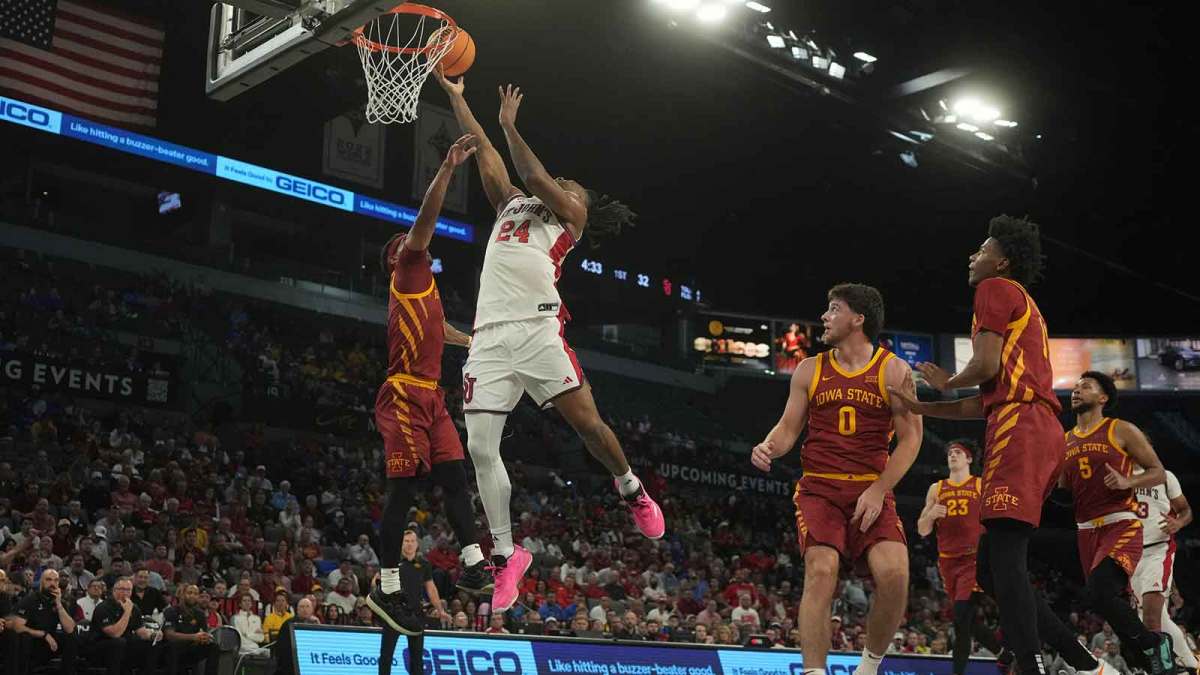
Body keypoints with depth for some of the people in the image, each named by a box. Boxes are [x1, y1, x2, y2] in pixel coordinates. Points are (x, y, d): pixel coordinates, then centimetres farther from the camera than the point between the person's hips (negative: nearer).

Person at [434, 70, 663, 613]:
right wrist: (455, 96, 31)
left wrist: (509, 125, 2)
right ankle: (506, 555, 5)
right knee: (480, 448, -5)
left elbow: (536, 177, 0)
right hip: (490, 336, 5)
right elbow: (483, 151, 30)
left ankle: (632, 491, 20)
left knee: (586, 423, -10)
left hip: (537, 329, -4)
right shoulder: (511, 204, 29)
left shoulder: (571, 215, 15)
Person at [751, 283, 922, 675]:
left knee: (894, 574, -19)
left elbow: (910, 438, -1)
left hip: (873, 491, -1)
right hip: (819, 488, 1)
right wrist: (768, 447, -13)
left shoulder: (893, 370, 3)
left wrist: (878, 490, -11)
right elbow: (789, 427, 11)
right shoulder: (810, 370, 10)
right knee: (821, 570, -21)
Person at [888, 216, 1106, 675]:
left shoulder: (996, 288, 4)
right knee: (989, 567, 9)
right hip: (1040, 431, 10)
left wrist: (948, 382, 9)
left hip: (1020, 429, -10)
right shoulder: (1026, 310, 33)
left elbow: (986, 366, -11)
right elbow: (986, 402, 30)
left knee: (1004, 557, -18)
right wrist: (920, 408, 28)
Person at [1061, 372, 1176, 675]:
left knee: (1100, 592, -27)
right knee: (1109, 602, 8)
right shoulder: (1064, 442, 15)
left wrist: (1127, 481, -18)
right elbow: (1062, 491, 24)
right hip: (1087, 531, 7)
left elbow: (1159, 473, -1)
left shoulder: (1121, 430, -1)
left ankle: (1154, 644, -5)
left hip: (1121, 525, -6)